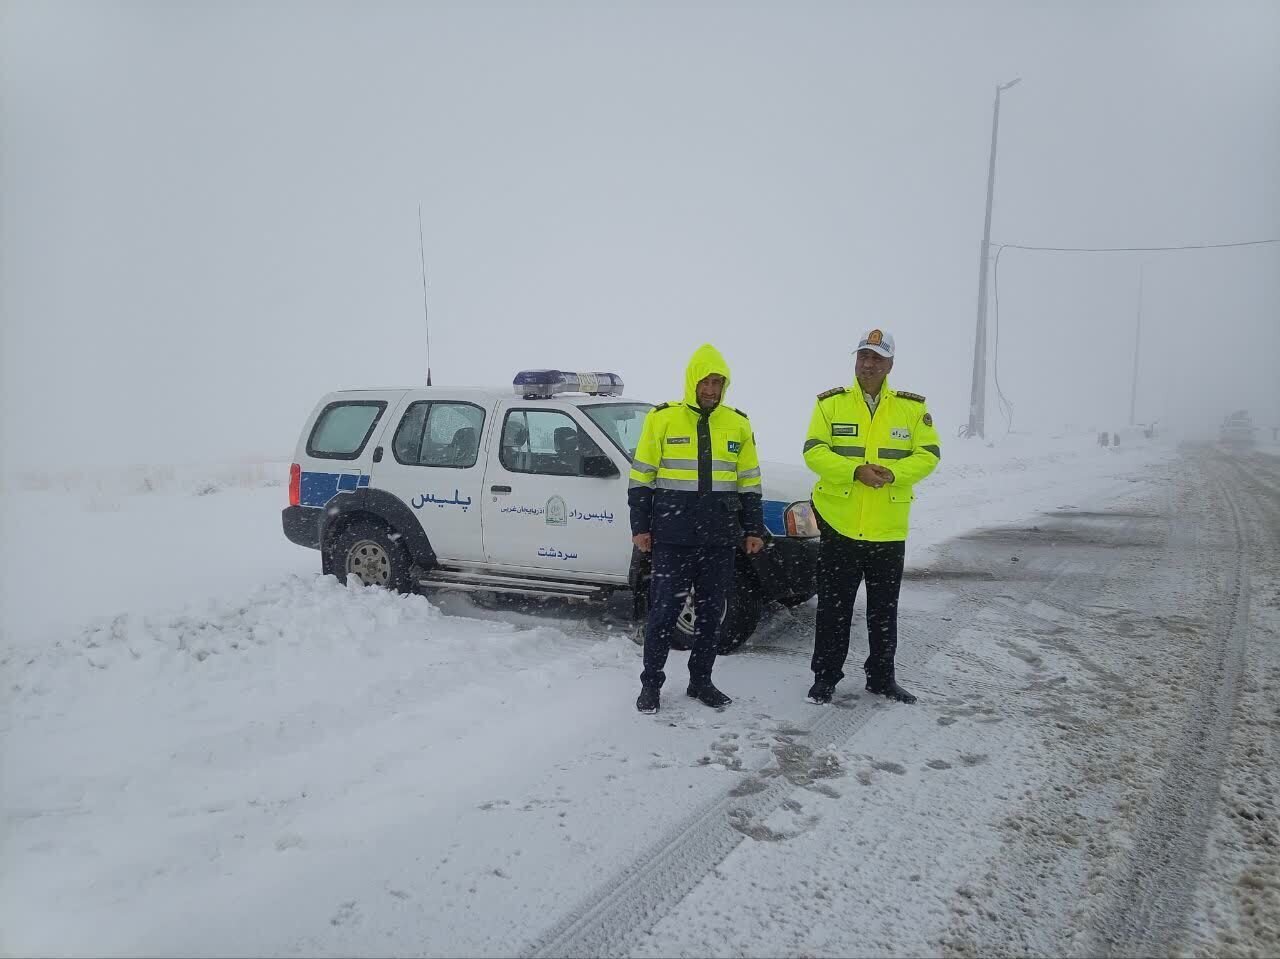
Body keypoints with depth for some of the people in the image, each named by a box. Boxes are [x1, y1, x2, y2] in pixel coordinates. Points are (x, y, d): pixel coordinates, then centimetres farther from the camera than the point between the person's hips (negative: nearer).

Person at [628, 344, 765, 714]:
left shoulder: (738, 424, 8)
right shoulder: (662, 418, -2)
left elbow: (749, 483, 13)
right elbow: (641, 477, 1)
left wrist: (754, 530, 10)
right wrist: (640, 527, -3)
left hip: (719, 538, 4)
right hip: (672, 536, -3)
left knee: (711, 612, 10)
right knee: (664, 610, -1)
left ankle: (701, 680, 24)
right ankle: (651, 683, 14)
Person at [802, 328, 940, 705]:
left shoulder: (912, 407, 3)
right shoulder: (830, 403, -1)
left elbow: (928, 455, -1)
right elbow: (814, 451, -8)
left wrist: (891, 472, -19)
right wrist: (855, 470, -22)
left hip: (889, 529, 2)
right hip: (839, 523, -2)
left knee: (884, 609, 14)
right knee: (833, 607, 7)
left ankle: (882, 677, 28)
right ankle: (826, 676, 20)